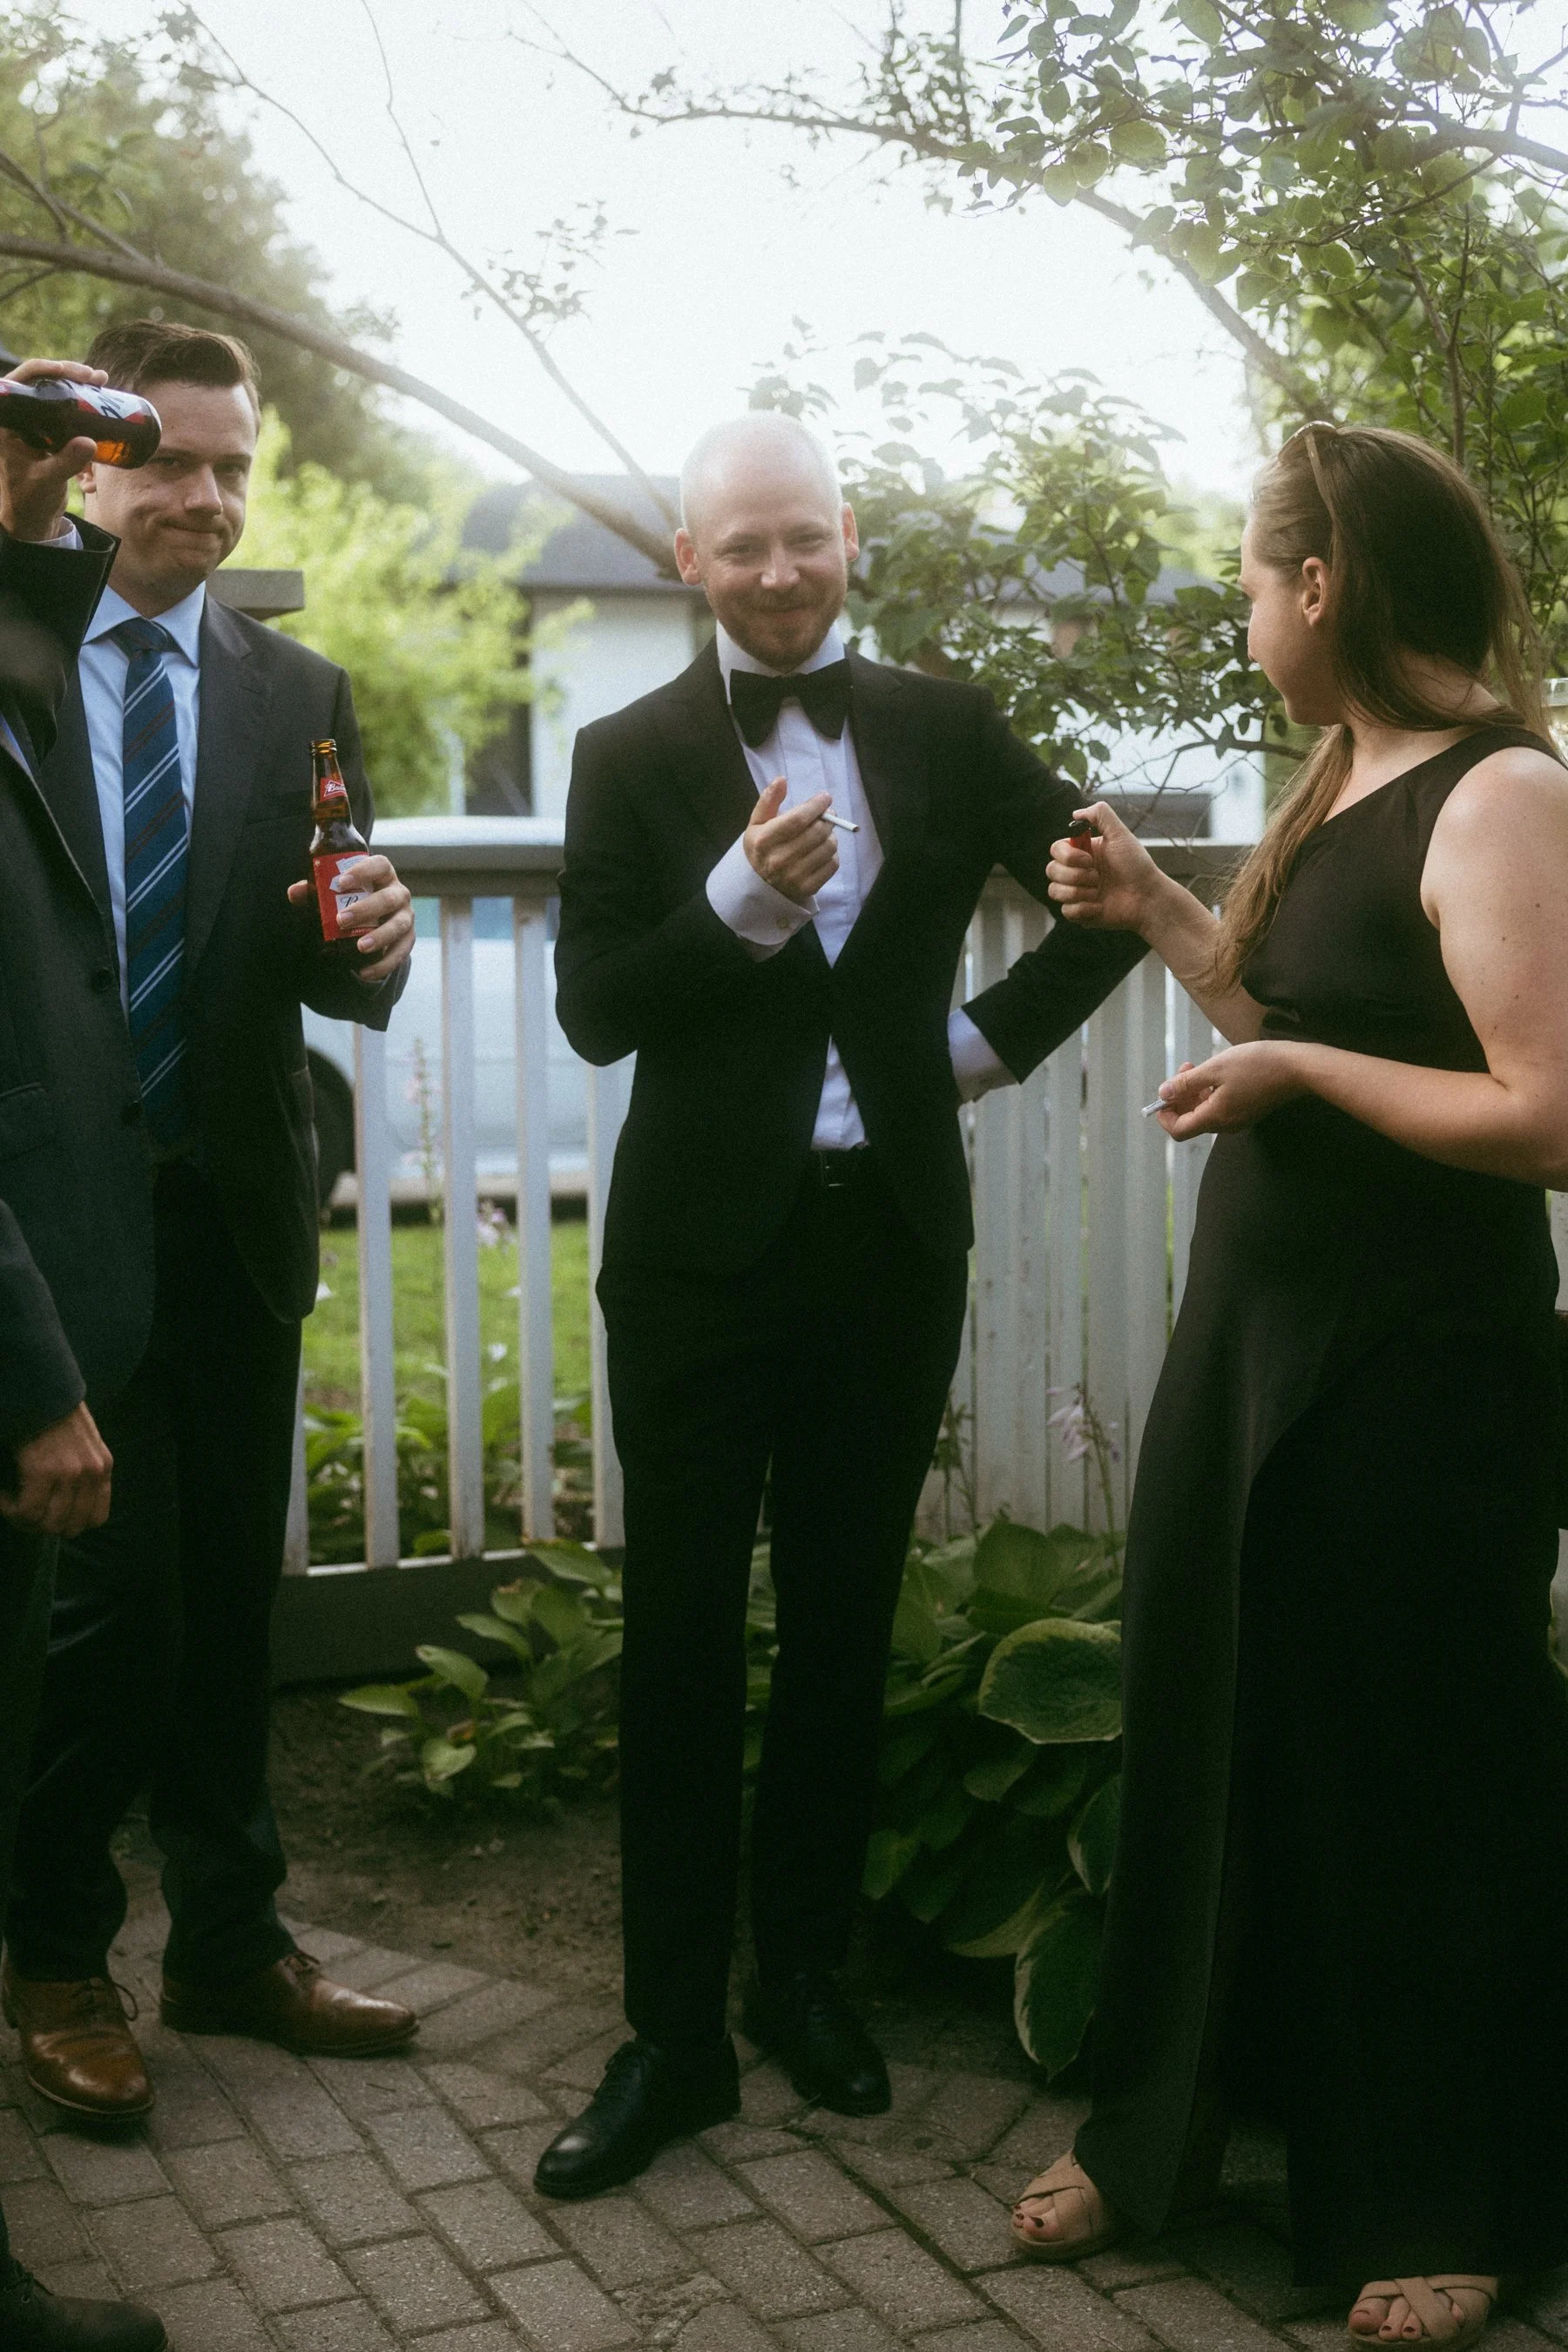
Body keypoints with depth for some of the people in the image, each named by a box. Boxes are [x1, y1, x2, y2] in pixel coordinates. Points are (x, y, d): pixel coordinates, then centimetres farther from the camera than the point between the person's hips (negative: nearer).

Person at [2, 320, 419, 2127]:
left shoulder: (296, 695, 7)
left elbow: (337, 986, 2)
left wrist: (370, 947, -21)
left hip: (234, 1214, 4)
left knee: (231, 1591, 12)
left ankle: (229, 1943, 29)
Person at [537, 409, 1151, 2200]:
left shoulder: (942, 729, 5)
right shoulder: (632, 756, 0)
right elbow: (594, 1009, -7)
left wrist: (998, 1034, 3)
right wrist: (742, 898, -21)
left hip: (892, 1239, 2)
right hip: (703, 1245, -2)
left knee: (843, 1626, 12)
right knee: (682, 1636, 3)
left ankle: (803, 1972, 28)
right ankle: (672, 2030, 14)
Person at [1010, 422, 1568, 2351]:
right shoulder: (1339, 781, 10)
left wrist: (1299, 1070, -19)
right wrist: (1158, 917, 8)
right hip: (1257, 1330, 9)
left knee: (1413, 1777, 7)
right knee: (1209, 1731, 17)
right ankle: (1156, 2130, 35)